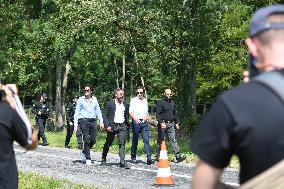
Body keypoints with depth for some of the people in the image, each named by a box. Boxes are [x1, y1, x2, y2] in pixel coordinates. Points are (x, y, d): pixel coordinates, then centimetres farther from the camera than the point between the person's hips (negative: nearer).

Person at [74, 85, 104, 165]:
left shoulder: (94, 100, 12)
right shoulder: (81, 100, 4)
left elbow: (98, 111, 17)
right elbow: (77, 112, 5)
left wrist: (101, 121, 9)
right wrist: (75, 124, -2)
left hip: (93, 121, 3)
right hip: (83, 120, -3)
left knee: (93, 140, 1)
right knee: (86, 140, -9)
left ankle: (84, 152, 27)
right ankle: (88, 159, -4)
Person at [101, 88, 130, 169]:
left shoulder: (125, 105, 12)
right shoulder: (110, 103, 0)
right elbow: (105, 115, -3)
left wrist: (127, 125, 9)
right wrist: (107, 125, -12)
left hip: (122, 126, 2)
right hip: (112, 126, -2)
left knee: (122, 144, -10)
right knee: (108, 143, 10)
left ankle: (122, 162, -14)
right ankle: (103, 158, 31)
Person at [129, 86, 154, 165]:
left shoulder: (145, 101, 17)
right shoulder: (134, 100, 2)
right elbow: (130, 112, -4)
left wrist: (146, 117, 5)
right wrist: (136, 120, -17)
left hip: (144, 122, 3)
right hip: (136, 122, -3)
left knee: (146, 140, -6)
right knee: (135, 140, 3)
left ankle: (149, 158, -13)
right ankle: (133, 157, 14)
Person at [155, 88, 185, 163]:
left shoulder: (172, 103, 16)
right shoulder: (160, 103, -4)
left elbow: (175, 114, 25)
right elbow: (157, 114, -10)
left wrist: (176, 123, 18)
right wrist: (161, 123, -21)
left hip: (171, 124, 5)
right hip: (163, 124, -5)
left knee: (173, 140, -2)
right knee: (160, 140, 3)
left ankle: (178, 156, -9)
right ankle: (158, 156, 12)